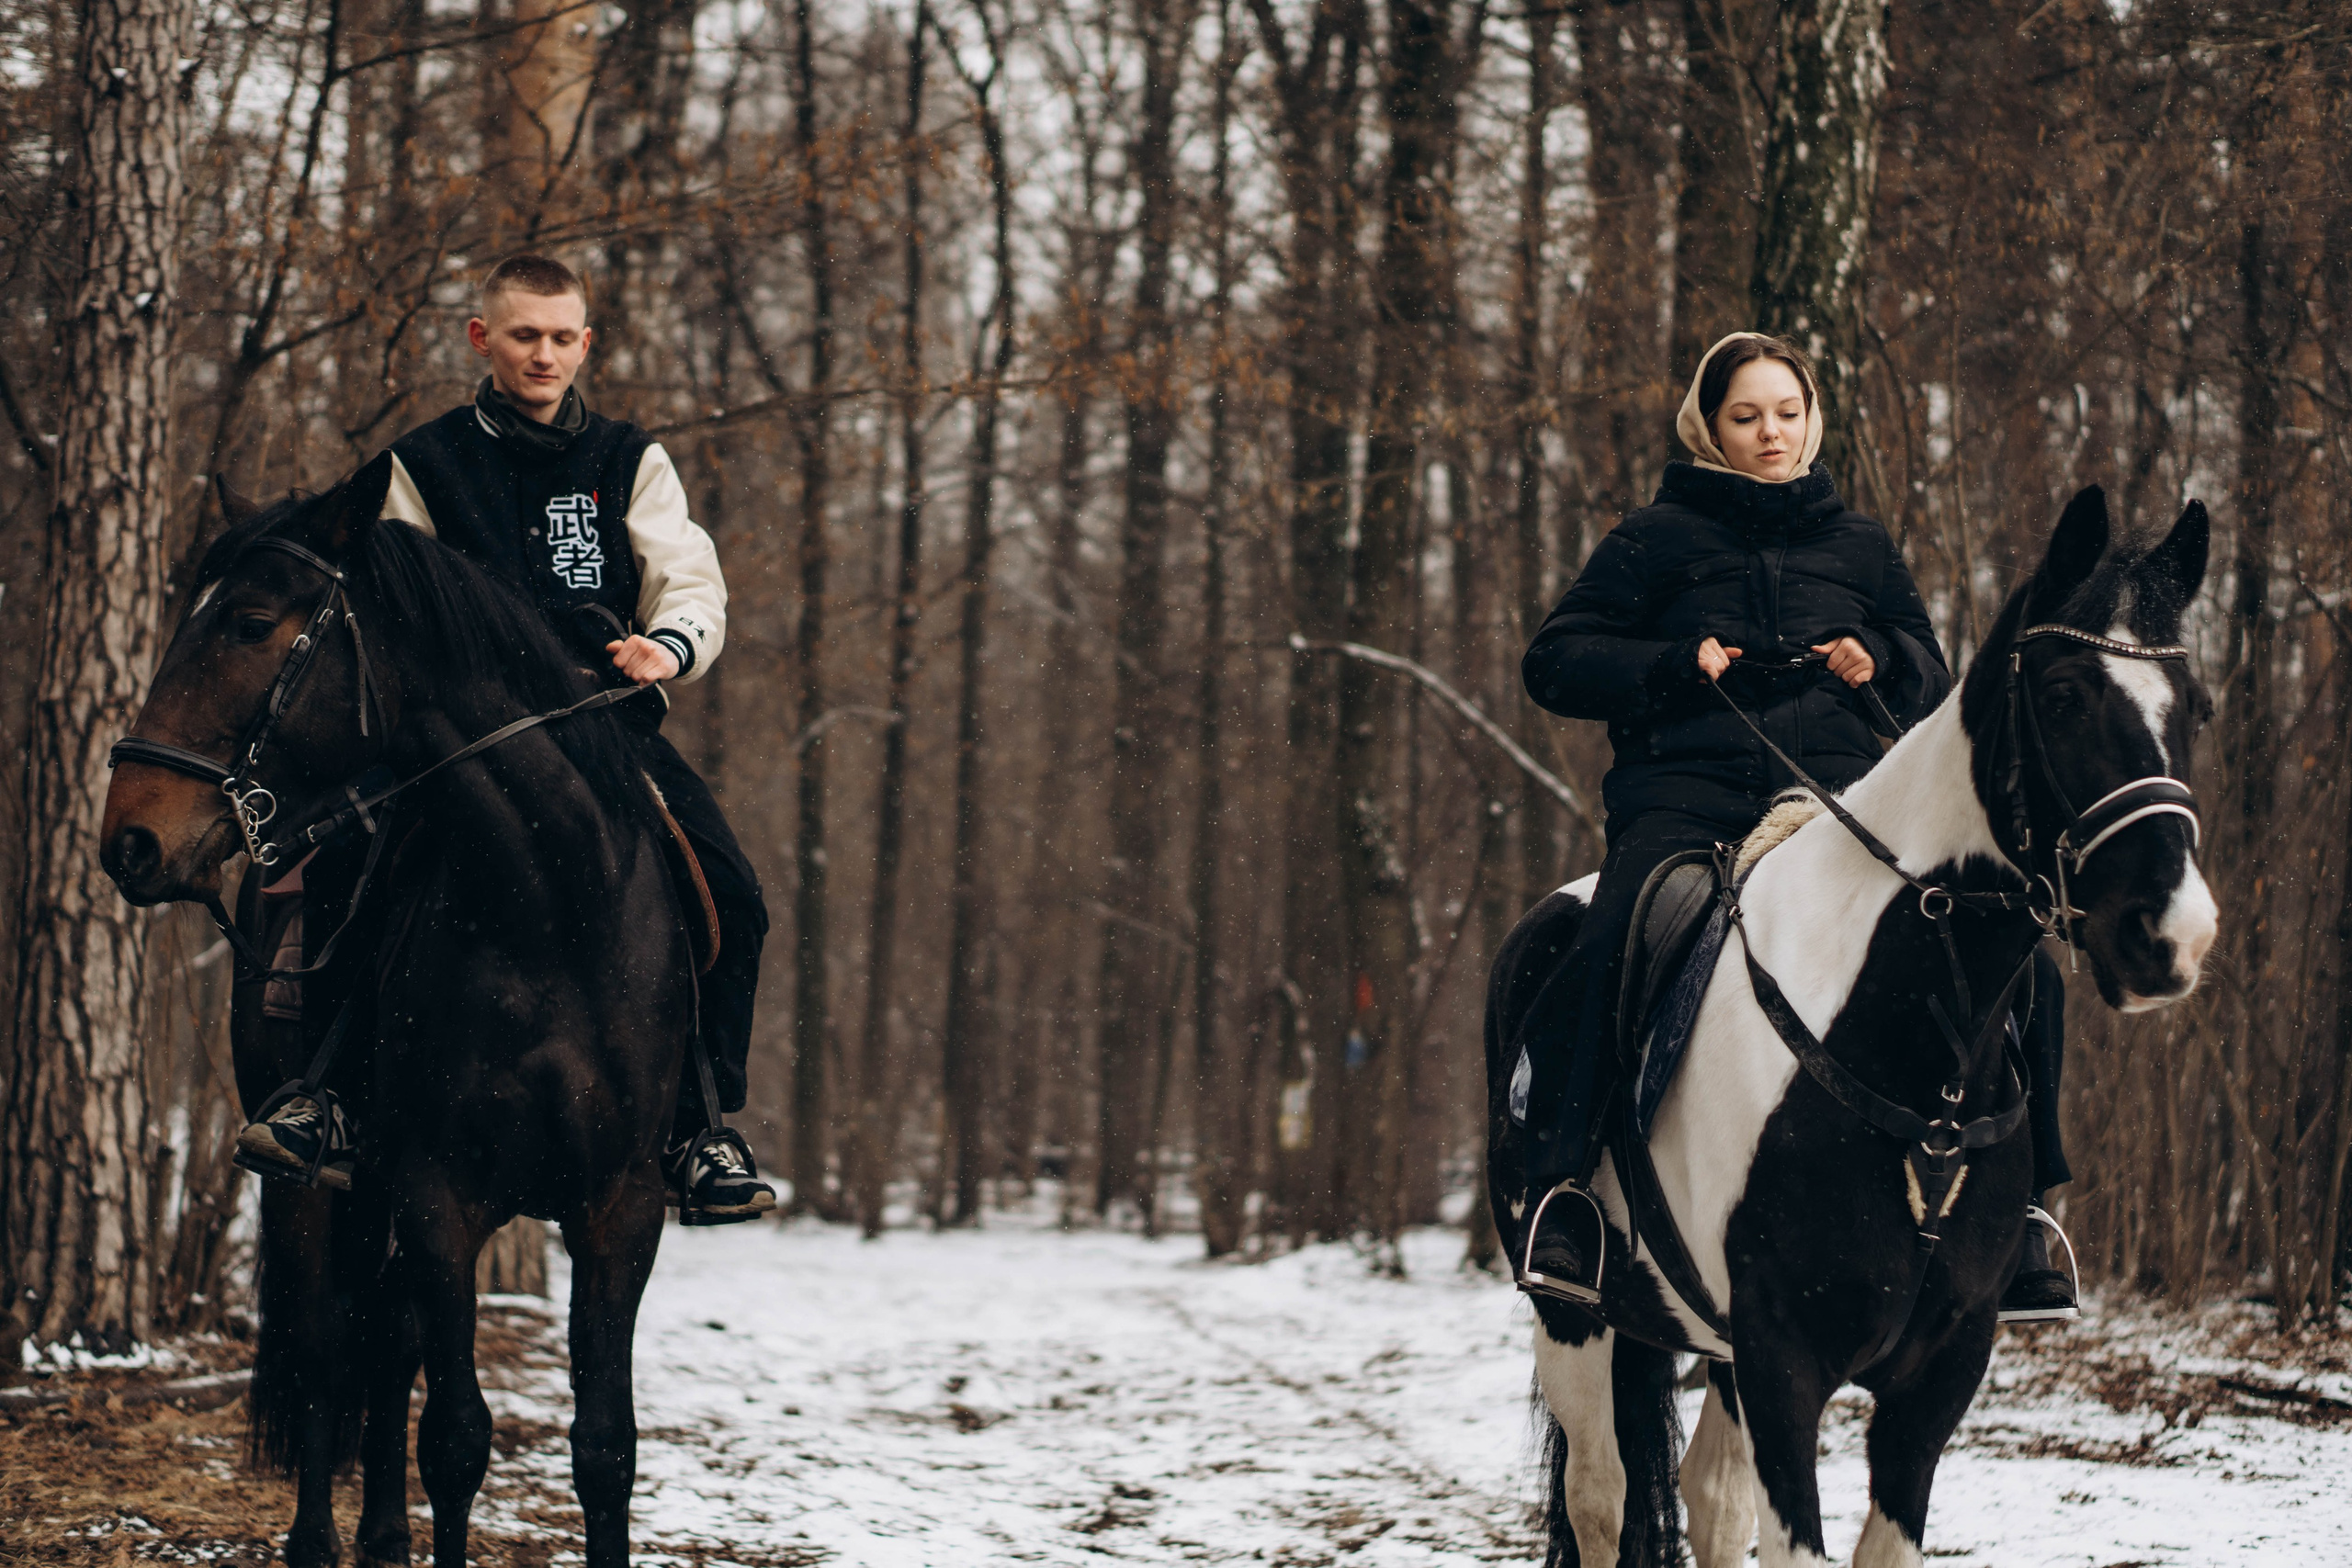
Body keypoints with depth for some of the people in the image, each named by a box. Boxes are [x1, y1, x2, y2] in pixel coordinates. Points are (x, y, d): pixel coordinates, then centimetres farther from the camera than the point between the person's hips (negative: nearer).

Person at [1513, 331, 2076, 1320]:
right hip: (1690, 789, -3)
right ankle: (1559, 1185, -26)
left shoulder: (1861, 548, 22)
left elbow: (1930, 681, 29)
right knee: (1612, 946, -36)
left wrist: (1880, 662, 4)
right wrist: (1676, 667, -6)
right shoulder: (1659, 540, 13)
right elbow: (1556, 662, 11)